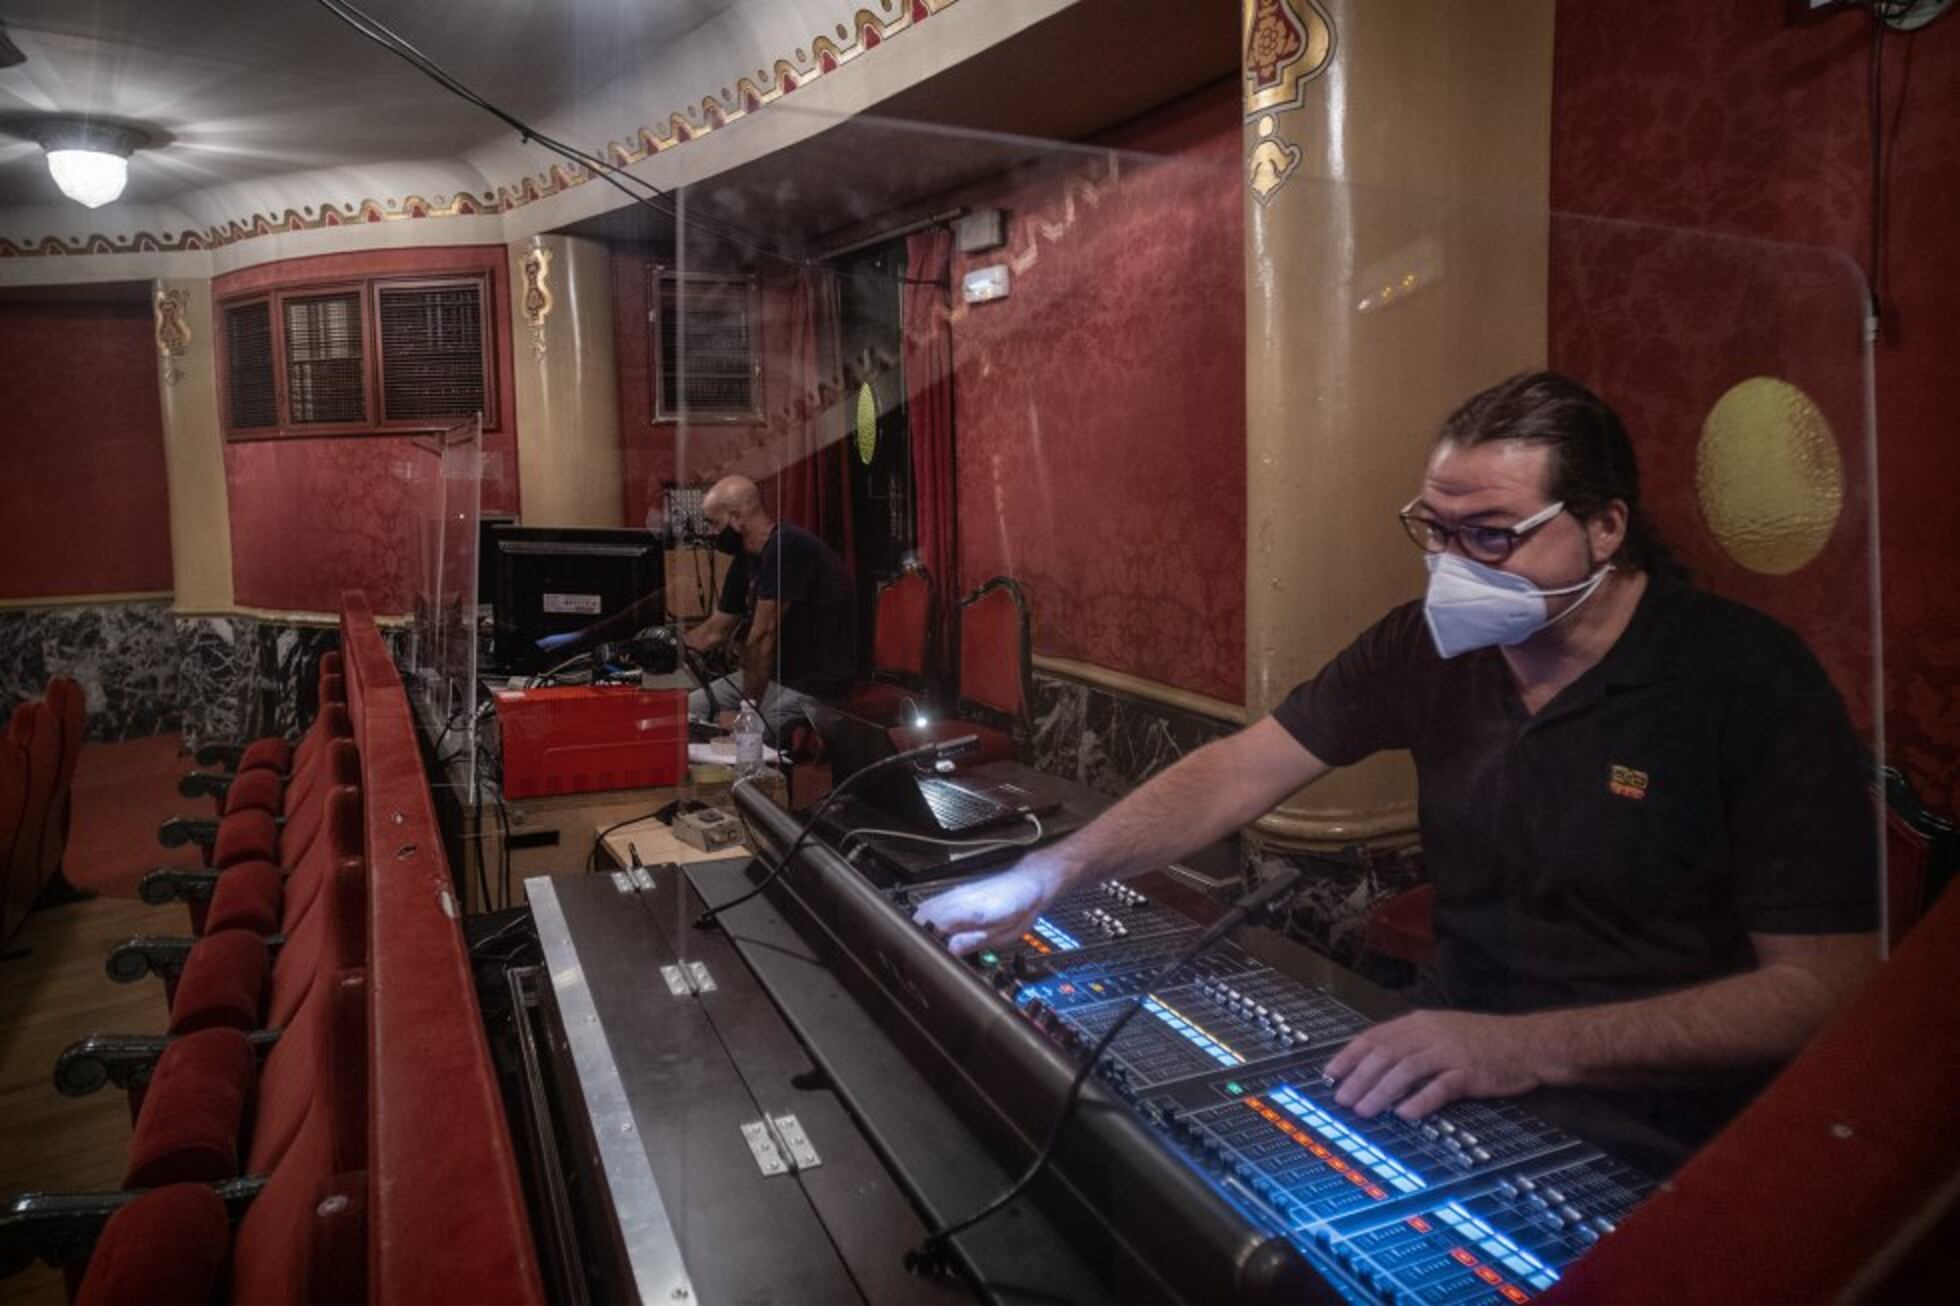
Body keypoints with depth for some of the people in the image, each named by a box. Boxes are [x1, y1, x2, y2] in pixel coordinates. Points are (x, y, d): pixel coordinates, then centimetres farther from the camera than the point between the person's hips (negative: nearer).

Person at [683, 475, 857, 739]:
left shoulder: (787, 547, -21)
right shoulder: (746, 560, 8)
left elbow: (763, 636, -20)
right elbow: (715, 630, 20)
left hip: (811, 686, -9)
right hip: (773, 672, 9)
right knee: (686, 710, 6)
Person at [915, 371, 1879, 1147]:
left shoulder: (1753, 686, -14)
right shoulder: (1428, 644, 0)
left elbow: (1826, 986, -18)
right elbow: (1240, 771, 0)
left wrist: (1533, 1048, -31)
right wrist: (1051, 873, -13)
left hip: (1646, 1142, -4)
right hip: (1448, 1075, 5)